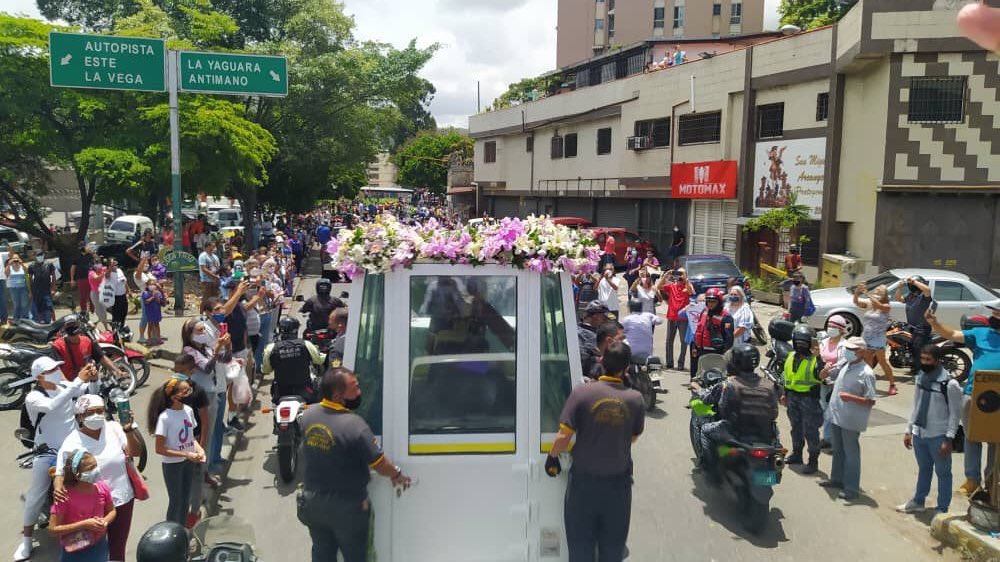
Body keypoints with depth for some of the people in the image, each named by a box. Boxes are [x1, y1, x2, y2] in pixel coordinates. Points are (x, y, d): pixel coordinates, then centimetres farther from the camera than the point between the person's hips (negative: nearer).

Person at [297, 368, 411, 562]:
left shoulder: (307, 416, -10)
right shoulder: (354, 425, -29)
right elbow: (379, 464, -21)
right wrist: (397, 475, 0)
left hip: (312, 501, 6)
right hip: (346, 508, -5)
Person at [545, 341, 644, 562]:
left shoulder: (582, 392, -16)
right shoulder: (635, 399, -8)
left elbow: (564, 437, -16)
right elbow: (633, 438, 4)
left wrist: (552, 456, 1)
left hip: (584, 480, -2)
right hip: (619, 482, 2)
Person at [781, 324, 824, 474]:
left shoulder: (815, 359, -12)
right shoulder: (791, 357, 8)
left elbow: (820, 377, -28)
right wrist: (785, 396, 17)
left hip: (809, 398, -7)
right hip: (793, 397, 7)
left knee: (810, 431, -2)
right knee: (796, 428, 19)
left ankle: (813, 461, 8)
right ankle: (796, 454, 34)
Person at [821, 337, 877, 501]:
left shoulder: (866, 373, -17)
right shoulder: (845, 366, 5)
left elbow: (871, 401, -17)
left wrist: (850, 397, -28)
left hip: (851, 420, -8)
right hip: (837, 416, 8)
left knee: (851, 453, 2)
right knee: (838, 450, 20)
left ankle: (852, 488, 10)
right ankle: (837, 478, 34)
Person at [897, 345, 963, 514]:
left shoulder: (949, 384, -16)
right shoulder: (921, 378, 4)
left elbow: (955, 413, -13)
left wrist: (948, 439, -16)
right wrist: (909, 430, 11)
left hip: (938, 436, -6)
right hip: (919, 434, 6)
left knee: (942, 473, 9)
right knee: (923, 469, 22)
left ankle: (942, 510, 21)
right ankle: (918, 502, 35)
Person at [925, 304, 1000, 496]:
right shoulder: (980, 333, 7)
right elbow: (953, 334, -2)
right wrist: (934, 323, -17)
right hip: (972, 394, 2)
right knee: (972, 438, 10)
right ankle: (972, 478, 22)